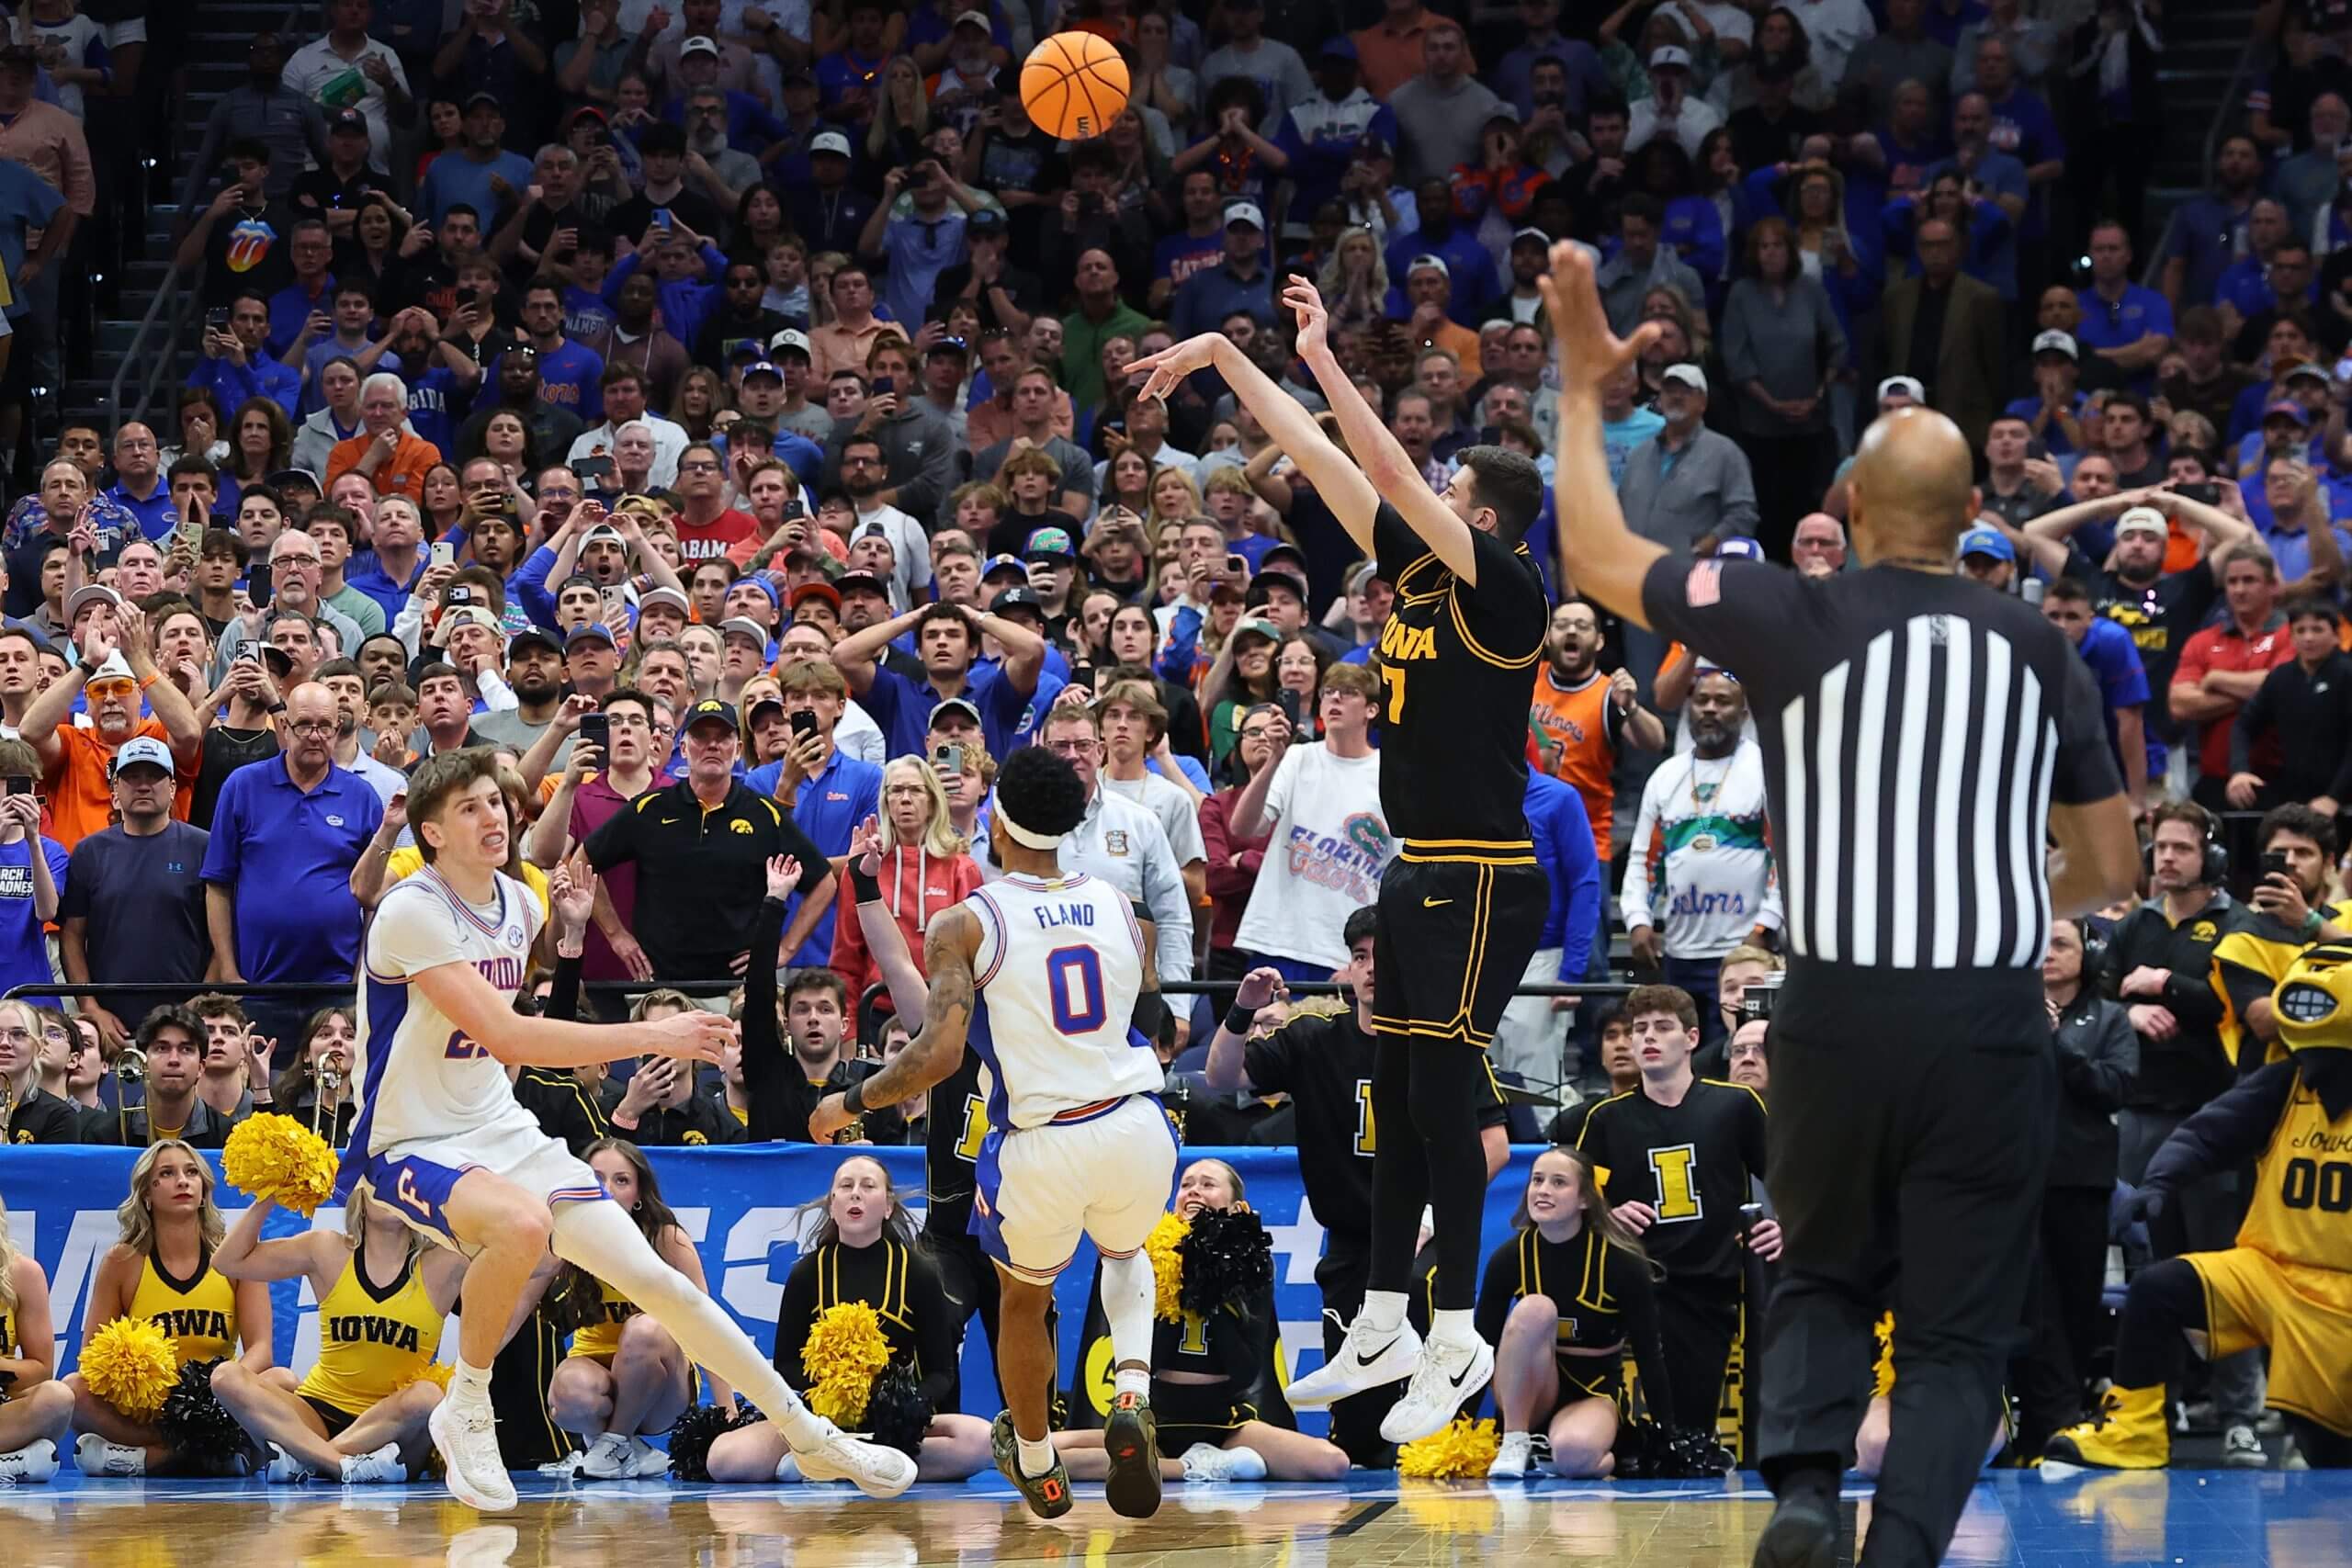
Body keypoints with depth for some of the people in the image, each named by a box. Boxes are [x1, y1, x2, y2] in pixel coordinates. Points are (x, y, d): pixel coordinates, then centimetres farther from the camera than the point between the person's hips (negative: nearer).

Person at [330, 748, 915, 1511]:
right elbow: (503, 1035, -30)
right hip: (413, 1146, -7)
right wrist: (653, 1037, -31)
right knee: (523, 1222, -38)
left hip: (501, 1131, 7)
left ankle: (811, 1439, 13)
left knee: (654, 1278, 0)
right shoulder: (412, 911, -21)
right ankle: (465, 1412, -15)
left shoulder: (519, 904, 6)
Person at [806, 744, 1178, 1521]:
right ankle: (1131, 1393, 7)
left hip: (1042, 1143, -3)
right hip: (1138, 1128, 3)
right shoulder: (1114, 906, 6)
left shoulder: (964, 926, -7)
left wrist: (849, 1103, 0)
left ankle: (1036, 1466, 46)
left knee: (1022, 1298, 28)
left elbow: (938, 1054, -15)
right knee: (1126, 1253, 36)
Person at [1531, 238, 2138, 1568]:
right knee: (1959, 1330, 6)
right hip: (1993, 1021, 0)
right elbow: (2112, 871, 9)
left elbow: (1596, 556, 9)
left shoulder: (1796, 620, -4)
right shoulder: (2040, 649, 3)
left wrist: (1583, 388, 20)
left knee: (1824, 1281, 21)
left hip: (1840, 1010, 0)